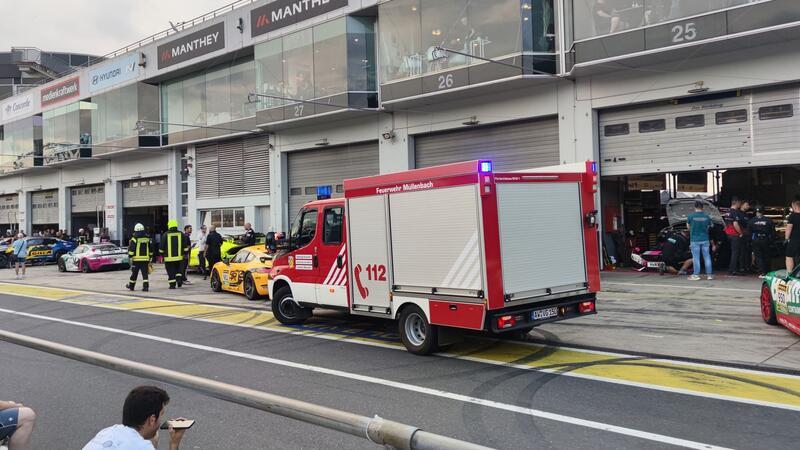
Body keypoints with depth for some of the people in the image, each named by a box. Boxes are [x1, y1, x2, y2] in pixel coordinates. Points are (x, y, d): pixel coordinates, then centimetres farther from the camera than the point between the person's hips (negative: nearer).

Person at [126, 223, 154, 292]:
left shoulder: (134, 239, -7)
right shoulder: (147, 239, 8)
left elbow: (131, 249, -11)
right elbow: (151, 249, 14)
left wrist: (130, 257, -4)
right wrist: (150, 257, 23)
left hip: (136, 259, -3)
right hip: (145, 259, 3)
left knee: (134, 273, 10)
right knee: (145, 273, 1)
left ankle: (131, 286, 24)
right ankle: (146, 286, -9)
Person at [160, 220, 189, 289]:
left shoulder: (165, 235, -5)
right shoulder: (181, 234, 2)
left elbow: (162, 246, 0)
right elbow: (185, 246, 4)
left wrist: (162, 254, 11)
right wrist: (185, 252, 13)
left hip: (169, 257, -2)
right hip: (179, 256, 2)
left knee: (171, 272, 3)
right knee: (178, 270, 18)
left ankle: (172, 285, 2)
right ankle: (179, 278, -2)